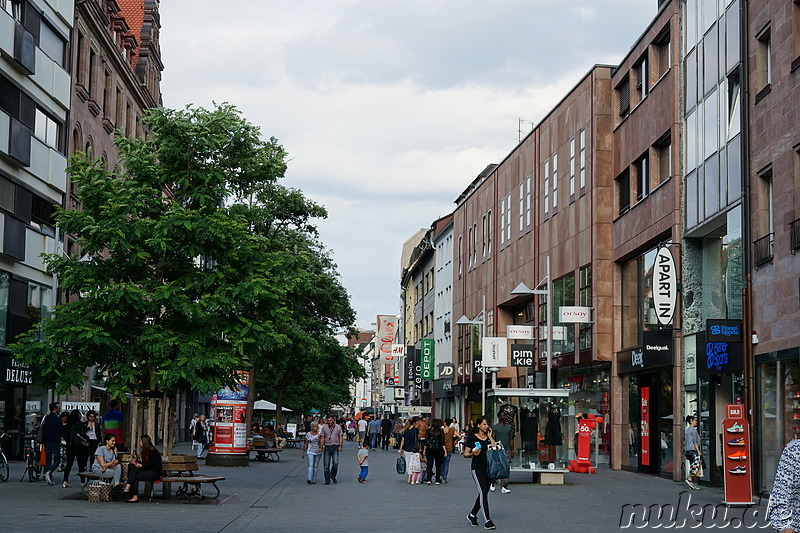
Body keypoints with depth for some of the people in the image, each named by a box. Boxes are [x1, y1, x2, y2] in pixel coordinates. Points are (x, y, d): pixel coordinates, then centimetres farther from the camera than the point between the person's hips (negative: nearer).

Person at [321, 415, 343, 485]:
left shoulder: (338, 427, 2)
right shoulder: (324, 427, 3)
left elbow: (341, 437, 5)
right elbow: (323, 438, 6)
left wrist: (340, 446, -5)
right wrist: (321, 447, 0)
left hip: (335, 447, -1)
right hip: (327, 447, 1)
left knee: (335, 463, -14)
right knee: (326, 464, -2)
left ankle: (333, 476, 10)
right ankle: (327, 480, 6)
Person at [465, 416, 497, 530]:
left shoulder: (489, 437, 11)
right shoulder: (472, 438, -3)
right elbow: (465, 454, -1)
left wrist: (490, 437, -2)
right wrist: (473, 454, -20)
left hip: (488, 468, 6)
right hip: (477, 468, -6)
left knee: (483, 493, 12)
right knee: (483, 492, -14)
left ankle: (472, 515, 31)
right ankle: (487, 521, -16)